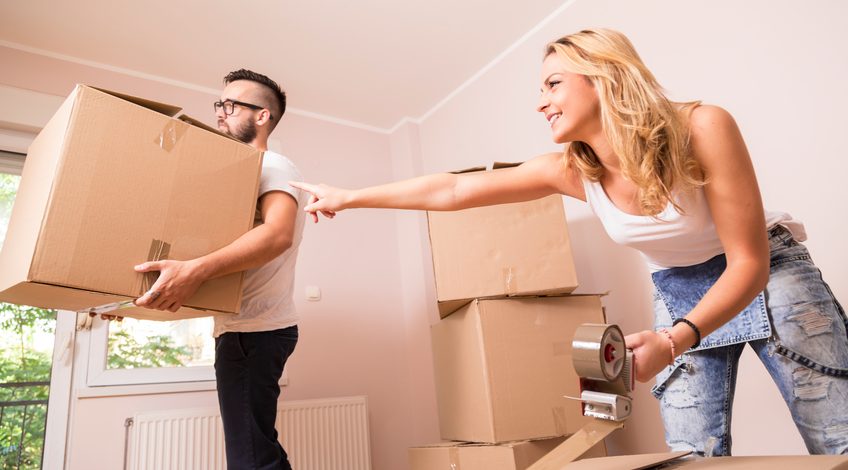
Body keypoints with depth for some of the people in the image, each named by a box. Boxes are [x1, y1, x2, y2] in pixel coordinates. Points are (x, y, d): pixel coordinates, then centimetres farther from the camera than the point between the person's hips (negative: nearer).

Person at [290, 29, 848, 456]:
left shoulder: (701, 127, -27)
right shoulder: (571, 169, -16)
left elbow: (748, 261, -24)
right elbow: (452, 190, -12)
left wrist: (671, 342, -39)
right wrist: (349, 197, -9)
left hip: (769, 275, -2)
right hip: (680, 294, 2)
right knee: (692, 453, -3)